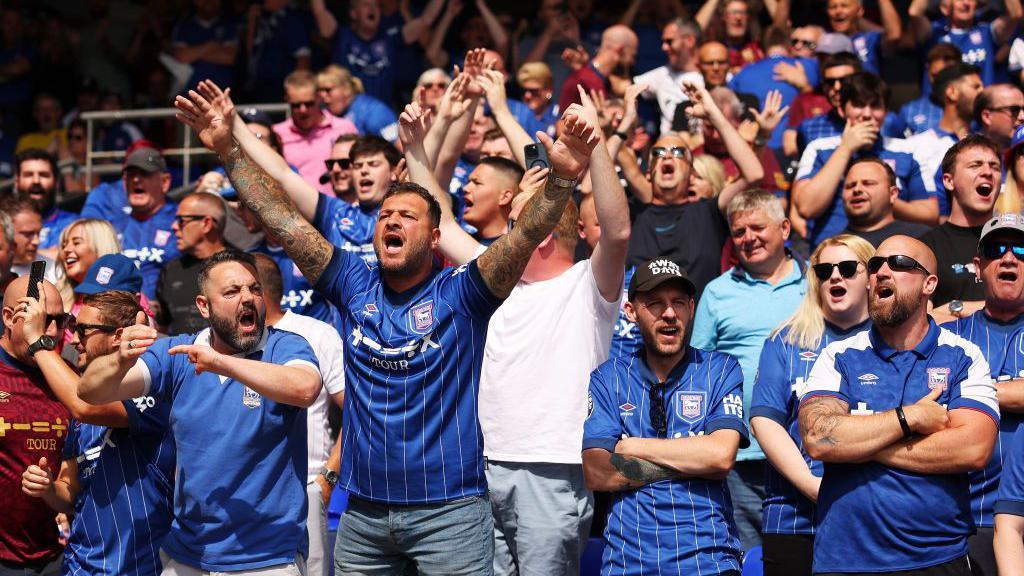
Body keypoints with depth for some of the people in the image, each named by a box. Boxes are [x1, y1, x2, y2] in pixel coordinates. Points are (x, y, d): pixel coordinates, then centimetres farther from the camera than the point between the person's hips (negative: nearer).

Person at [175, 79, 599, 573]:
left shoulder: (460, 293, -3)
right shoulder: (354, 286, 7)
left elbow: (526, 235, -18)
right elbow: (283, 219, 2)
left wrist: (562, 178, -35)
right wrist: (228, 147, -5)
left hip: (449, 511, -4)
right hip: (364, 510, 4)